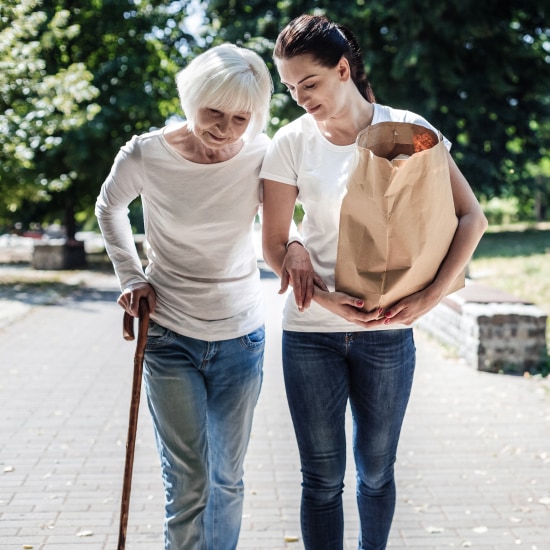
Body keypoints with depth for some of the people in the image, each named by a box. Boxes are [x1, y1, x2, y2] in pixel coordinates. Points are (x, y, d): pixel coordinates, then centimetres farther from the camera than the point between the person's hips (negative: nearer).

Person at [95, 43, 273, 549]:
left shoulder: (261, 155, -11)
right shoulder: (145, 155, -13)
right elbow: (109, 208, 8)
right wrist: (130, 276, 1)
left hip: (241, 336, 2)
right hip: (169, 334, -1)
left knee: (227, 478, 14)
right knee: (188, 481, -1)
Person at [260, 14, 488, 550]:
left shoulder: (406, 129, -5)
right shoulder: (291, 142, -3)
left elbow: (471, 218, -5)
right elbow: (274, 246, -1)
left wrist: (429, 297, -15)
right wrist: (329, 301, -15)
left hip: (388, 332, 0)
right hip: (311, 332, 0)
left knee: (376, 470, 15)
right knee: (322, 479, 7)